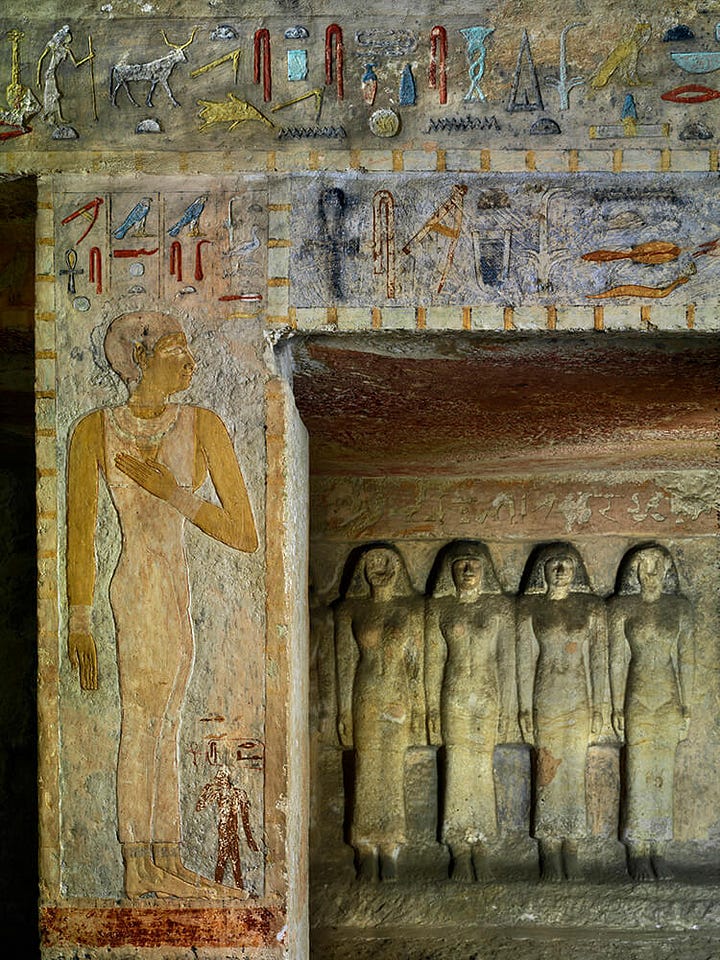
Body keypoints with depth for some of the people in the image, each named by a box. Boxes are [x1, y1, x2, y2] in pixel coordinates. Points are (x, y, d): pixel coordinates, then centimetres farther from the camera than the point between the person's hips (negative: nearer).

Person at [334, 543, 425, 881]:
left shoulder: (412, 609, 1)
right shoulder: (351, 610, 2)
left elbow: (418, 662, 1)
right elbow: (346, 661, 3)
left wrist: (418, 709, -1)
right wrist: (344, 710, 1)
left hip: (398, 701, 0)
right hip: (365, 701, 0)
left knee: (392, 771, 4)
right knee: (367, 772, 3)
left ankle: (389, 847, 14)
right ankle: (367, 848, 12)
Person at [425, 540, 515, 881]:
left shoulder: (500, 606, 1)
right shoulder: (439, 608, 3)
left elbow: (507, 660, 2)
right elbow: (434, 661, 5)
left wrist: (506, 709, -1)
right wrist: (433, 710, 1)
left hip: (488, 698, 0)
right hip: (454, 699, 1)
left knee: (482, 770, 3)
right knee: (458, 771, 1)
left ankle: (479, 845, 15)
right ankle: (461, 849, 9)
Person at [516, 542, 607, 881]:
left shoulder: (592, 608, 3)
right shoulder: (529, 608, 1)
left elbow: (599, 658, 5)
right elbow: (525, 659, 2)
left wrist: (598, 706, 1)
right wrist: (525, 709, -1)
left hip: (580, 701, 1)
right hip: (546, 699, -1)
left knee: (574, 771, 4)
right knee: (548, 772, 1)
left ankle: (571, 847, 13)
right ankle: (550, 850, 8)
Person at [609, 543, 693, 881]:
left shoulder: (680, 607, 5)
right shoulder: (622, 608, 1)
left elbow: (686, 659, 6)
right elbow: (617, 659, 1)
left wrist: (686, 708, 2)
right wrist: (617, 708, -3)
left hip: (670, 701, 1)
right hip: (637, 699, -1)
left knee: (663, 774, 4)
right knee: (639, 773, -1)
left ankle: (657, 849, 12)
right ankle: (638, 851, 6)